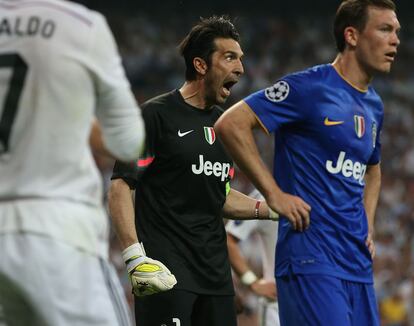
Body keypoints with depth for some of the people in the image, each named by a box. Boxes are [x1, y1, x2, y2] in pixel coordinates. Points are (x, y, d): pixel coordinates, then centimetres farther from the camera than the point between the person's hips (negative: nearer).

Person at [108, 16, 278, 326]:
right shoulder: (157, 114, -6)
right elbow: (120, 185, -11)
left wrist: (271, 208, 12)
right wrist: (135, 255, -21)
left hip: (215, 269, 7)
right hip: (165, 268, -7)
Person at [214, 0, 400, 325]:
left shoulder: (374, 106, 18)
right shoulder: (311, 87, -8)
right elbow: (231, 124, -13)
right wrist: (274, 194, -13)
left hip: (359, 262, 8)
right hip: (312, 260, -8)